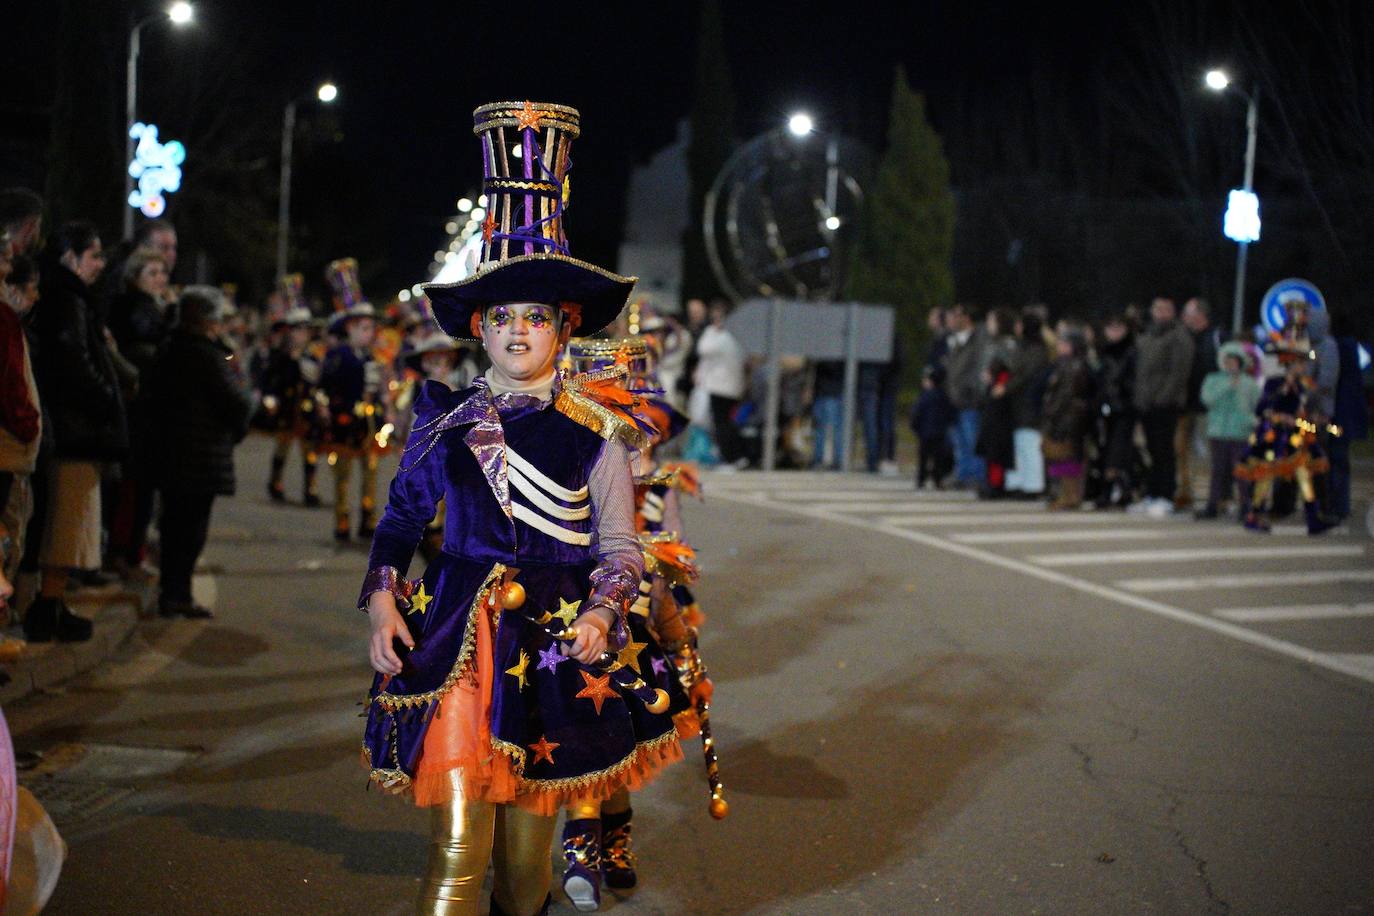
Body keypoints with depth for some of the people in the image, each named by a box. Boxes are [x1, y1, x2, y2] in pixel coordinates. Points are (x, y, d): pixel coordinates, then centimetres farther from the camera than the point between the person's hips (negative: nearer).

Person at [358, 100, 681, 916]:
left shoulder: (596, 428, 1)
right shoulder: (446, 419, 6)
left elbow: (621, 543, 4)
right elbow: (401, 517, 14)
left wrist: (602, 612, -13)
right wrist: (383, 598, 1)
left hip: (557, 643, 0)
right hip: (457, 640, 1)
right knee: (457, 849, -6)